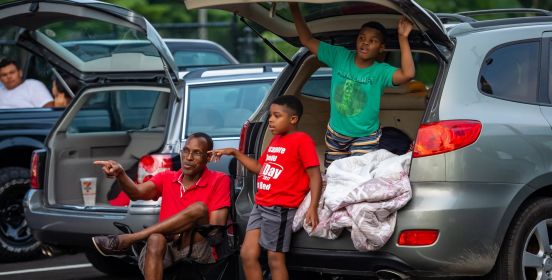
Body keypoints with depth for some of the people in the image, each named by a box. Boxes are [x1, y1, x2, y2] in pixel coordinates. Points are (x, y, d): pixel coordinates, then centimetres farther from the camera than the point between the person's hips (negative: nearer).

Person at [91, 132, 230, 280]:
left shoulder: (219, 181, 3)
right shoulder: (167, 178, 14)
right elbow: (137, 193, -5)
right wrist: (120, 175, -25)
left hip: (196, 254, -2)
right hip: (165, 254, 2)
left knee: (199, 208, -28)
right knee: (156, 239, -34)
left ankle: (126, 240, -23)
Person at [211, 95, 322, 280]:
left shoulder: (302, 140, -9)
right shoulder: (275, 140, 18)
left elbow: (315, 176, -14)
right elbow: (260, 168, 29)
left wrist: (313, 207, -24)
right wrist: (235, 153, 21)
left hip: (280, 208, -8)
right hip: (260, 205, 8)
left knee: (275, 258, -4)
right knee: (247, 254, 4)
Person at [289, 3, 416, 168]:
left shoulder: (381, 71, -16)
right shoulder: (340, 57, -8)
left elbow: (407, 74, -35)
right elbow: (307, 40, -6)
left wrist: (403, 38, -37)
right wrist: (294, 9, -15)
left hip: (365, 137, -4)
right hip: (335, 134, 4)